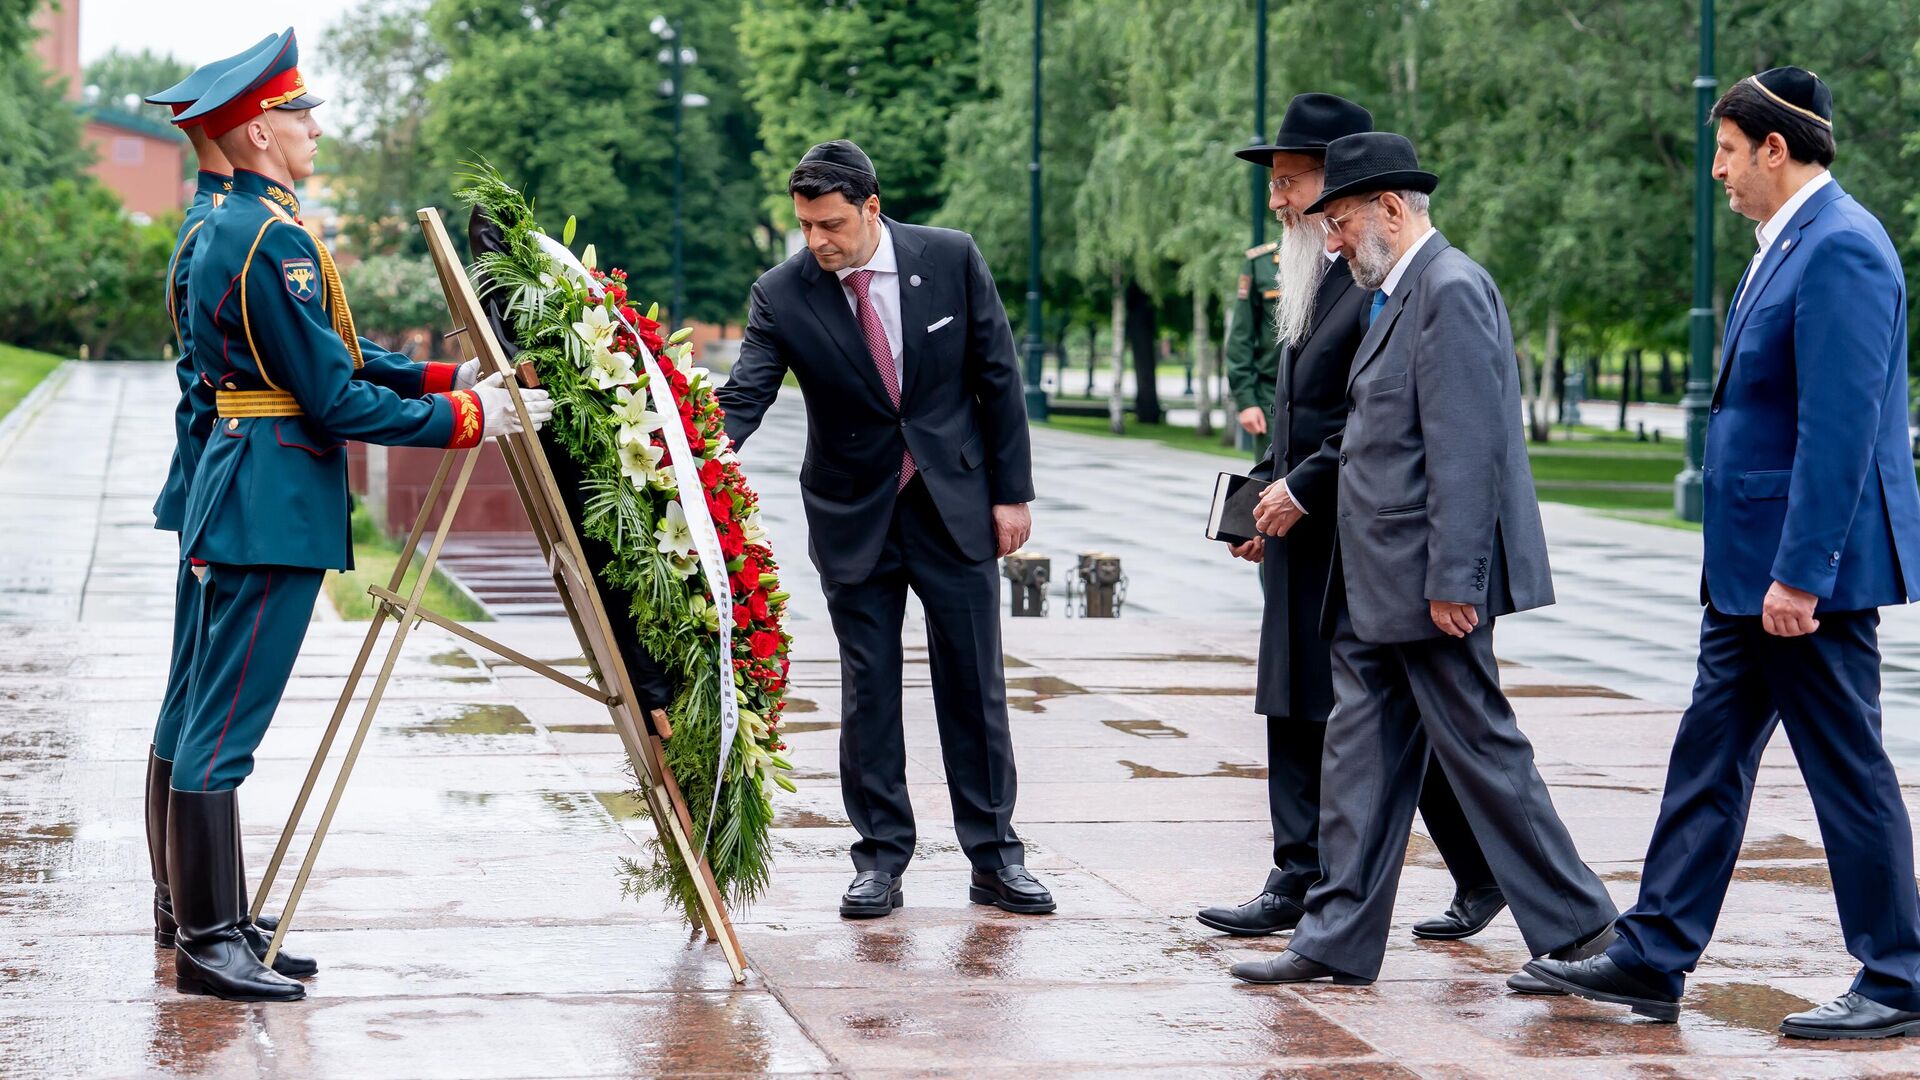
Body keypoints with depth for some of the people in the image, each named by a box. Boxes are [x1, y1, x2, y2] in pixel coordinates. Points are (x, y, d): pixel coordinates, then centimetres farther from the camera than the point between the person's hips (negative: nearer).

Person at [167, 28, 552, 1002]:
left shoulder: (228, 227, 15)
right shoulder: (274, 239, -18)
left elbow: (338, 360, 19)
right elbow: (338, 401, -19)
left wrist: (445, 377, 10)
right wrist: (468, 417, -12)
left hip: (242, 490, 11)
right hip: (273, 500, -11)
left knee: (218, 719, 14)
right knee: (225, 727, -8)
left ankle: (221, 926, 22)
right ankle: (206, 946, -5)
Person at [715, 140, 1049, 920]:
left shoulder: (952, 260, -8)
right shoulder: (783, 294, -10)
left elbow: (998, 378, -2)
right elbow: (744, 398, -16)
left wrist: (1012, 490, -3)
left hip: (954, 503, 0)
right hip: (853, 516, 0)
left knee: (974, 682, 5)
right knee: (867, 688, 4)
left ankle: (995, 857, 13)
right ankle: (880, 859, 13)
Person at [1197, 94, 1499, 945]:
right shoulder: (1309, 279, 16)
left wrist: (1303, 487, -18)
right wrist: (1270, 500, 12)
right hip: (1305, 539, 10)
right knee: (1294, 713, 8)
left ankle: (1482, 875, 13)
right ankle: (1299, 884, 13)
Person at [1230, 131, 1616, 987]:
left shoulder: (1451, 290, -15)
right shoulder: (1399, 297, 16)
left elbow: (1466, 450, -21)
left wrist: (1451, 582, -23)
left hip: (1428, 584, -10)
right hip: (1375, 589, 10)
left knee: (1481, 750, -2)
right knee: (1359, 753, 10)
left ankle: (1577, 926, 8)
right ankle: (1339, 939, 14)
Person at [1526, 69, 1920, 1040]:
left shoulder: (1840, 249, -17)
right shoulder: (1785, 245, 14)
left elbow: (1840, 425, -23)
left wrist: (1798, 574, -24)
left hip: (1810, 568, -10)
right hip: (1752, 568, 10)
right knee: (1708, 760, 12)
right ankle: (1650, 961, 18)